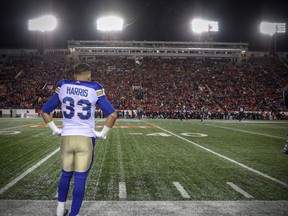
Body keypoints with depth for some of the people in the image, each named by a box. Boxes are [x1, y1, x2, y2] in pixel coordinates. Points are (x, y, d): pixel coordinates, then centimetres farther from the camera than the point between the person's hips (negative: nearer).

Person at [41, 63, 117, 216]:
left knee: (66, 174, 22)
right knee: (80, 178, 5)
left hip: (66, 138, 3)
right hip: (86, 139, -3)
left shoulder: (63, 87, 4)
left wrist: (55, 130, 15)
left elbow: (44, 111, 11)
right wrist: (102, 134, 2)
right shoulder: (94, 89, -4)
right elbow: (112, 114, -8)